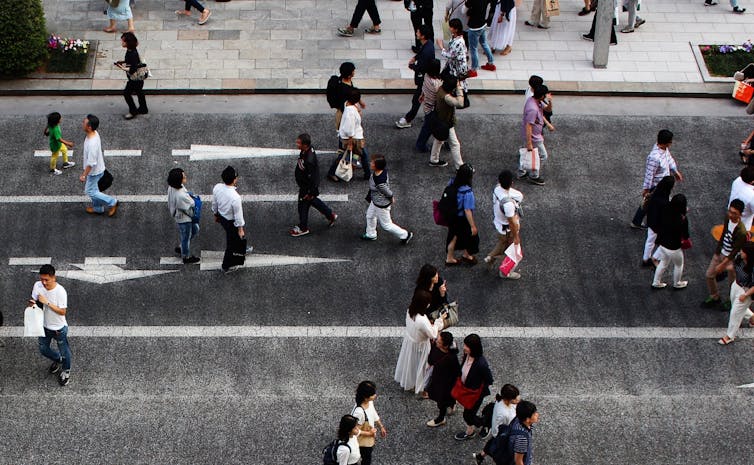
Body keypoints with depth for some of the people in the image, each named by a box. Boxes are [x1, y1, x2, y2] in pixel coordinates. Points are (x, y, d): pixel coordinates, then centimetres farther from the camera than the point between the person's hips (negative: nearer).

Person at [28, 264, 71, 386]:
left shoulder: (60, 291, -31)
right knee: (43, 350, 25)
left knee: (64, 351, 18)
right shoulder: (37, 286, -17)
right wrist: (32, 303, -26)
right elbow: (33, 301, -1)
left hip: (59, 328, -5)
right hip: (44, 325, 5)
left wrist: (47, 302, -36)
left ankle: (66, 370, 47)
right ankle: (57, 360, 56)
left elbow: (63, 312, -27)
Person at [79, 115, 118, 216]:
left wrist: (84, 175, -19)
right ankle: (98, 208, 43)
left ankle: (112, 202, 20)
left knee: (90, 191, 11)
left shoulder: (92, 144, -40)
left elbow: (91, 163, -31)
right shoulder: (94, 133, -13)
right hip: (96, 169, 9)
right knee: (93, 188, 25)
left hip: (94, 171, -9)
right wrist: (85, 157, 24)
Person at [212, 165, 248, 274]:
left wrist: (216, 215, 17)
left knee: (235, 238, 35)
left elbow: (214, 203, -2)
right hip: (231, 223, -6)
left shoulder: (217, 187, -22)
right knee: (232, 243, 20)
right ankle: (226, 267, 42)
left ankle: (241, 251, 63)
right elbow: (238, 216, -25)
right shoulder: (235, 198, -41)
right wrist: (240, 229, -8)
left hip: (221, 217, 6)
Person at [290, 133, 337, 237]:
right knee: (313, 200, 28)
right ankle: (330, 215, 44)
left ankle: (303, 228, 34)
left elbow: (312, 178, -29)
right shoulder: (305, 151, -11)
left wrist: (310, 193, -20)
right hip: (304, 184, 9)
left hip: (307, 187, -9)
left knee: (303, 205, 12)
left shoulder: (309, 160, -38)